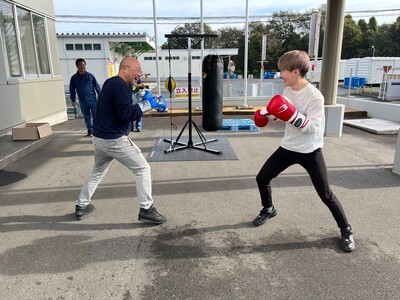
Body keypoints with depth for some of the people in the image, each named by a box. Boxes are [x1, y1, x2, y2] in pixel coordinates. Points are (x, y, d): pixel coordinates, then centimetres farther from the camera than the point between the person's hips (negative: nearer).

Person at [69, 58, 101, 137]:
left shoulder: (90, 76, 0)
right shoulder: (74, 78, 5)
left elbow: (97, 86, 1)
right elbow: (72, 89, 9)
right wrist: (73, 100, 4)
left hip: (93, 100, -2)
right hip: (82, 101, 2)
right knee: (87, 117, 10)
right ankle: (90, 131, 19)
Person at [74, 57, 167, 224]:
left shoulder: (110, 82, 14)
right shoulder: (120, 86, -16)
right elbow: (127, 114, -25)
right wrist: (148, 104, -18)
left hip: (99, 138, 10)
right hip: (115, 140, -10)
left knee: (98, 172, 27)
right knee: (143, 169, 0)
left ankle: (81, 205, 36)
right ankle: (146, 210, 2)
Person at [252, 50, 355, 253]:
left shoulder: (314, 96, -22)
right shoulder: (287, 91, 0)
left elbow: (313, 127, -28)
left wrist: (292, 115, -38)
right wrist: (265, 114, 2)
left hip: (310, 151, -6)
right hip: (288, 147, 7)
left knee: (325, 195, -1)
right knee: (262, 178, 8)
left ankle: (346, 231, 22)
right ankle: (268, 209, 35)